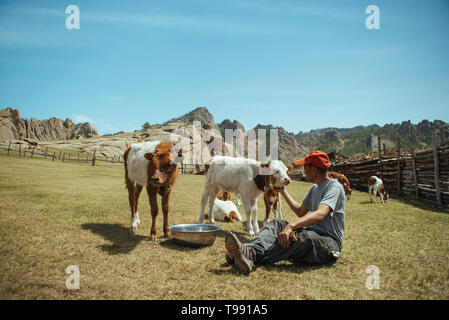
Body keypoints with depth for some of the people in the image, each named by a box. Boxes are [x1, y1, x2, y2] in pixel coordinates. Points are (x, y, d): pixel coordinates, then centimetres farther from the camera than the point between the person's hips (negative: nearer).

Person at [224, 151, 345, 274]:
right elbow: (300, 212, 28)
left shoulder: (334, 187, -11)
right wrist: (283, 191, 26)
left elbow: (320, 214, -30)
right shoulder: (315, 188, 19)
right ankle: (249, 249, -42)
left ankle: (251, 256, -50)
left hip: (330, 242, -8)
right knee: (277, 224, -13)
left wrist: (290, 226, -43)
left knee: (306, 236, -40)